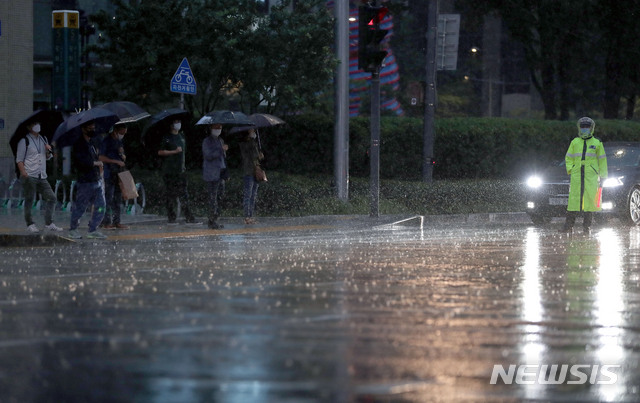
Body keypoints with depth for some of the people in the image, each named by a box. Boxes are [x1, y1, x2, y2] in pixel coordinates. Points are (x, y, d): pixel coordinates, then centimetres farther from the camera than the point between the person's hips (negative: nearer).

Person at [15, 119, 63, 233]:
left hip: (42, 176, 6)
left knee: (51, 197, 0)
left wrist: (48, 151, 3)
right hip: (29, 176, -6)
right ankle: (30, 224, 8)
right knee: (29, 200, -2)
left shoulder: (43, 139, 16)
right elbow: (19, 159, -5)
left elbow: (48, 157, 26)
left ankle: (48, 223, 5)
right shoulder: (24, 141, -3)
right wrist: (24, 173, -19)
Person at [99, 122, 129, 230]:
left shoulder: (119, 141, 16)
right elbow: (101, 158, -14)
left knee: (118, 199, 9)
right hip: (109, 175, -8)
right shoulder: (107, 141, -8)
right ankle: (106, 222, -5)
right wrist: (117, 161, -17)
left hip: (119, 174, 8)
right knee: (108, 198, -7)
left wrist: (122, 155, -1)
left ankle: (116, 222, 13)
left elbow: (124, 158, 24)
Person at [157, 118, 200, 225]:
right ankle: (171, 218, 2)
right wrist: (174, 151, -17)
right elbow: (160, 152, -12)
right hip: (169, 171, -6)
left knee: (184, 194, 2)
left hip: (180, 170, 6)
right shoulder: (166, 138, -5)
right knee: (170, 194, -2)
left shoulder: (181, 136, 15)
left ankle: (189, 218, -2)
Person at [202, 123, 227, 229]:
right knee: (213, 197, -8)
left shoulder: (220, 141, 20)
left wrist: (225, 172, 22)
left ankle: (213, 220, 9)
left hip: (220, 173, 7)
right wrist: (221, 150, -19)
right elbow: (209, 156, -15)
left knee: (220, 196, 3)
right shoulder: (207, 141, -4)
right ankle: (212, 221, -6)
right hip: (212, 174, -7)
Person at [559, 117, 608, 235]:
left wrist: (603, 176, 8)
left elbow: (602, 160, 12)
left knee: (589, 199, -5)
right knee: (574, 199, -3)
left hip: (591, 175, -1)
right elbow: (568, 157, 19)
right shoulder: (574, 142, 14)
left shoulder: (597, 143, 9)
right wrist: (570, 169, 2)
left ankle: (587, 226, 1)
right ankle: (568, 225, -1)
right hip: (576, 174, 1)